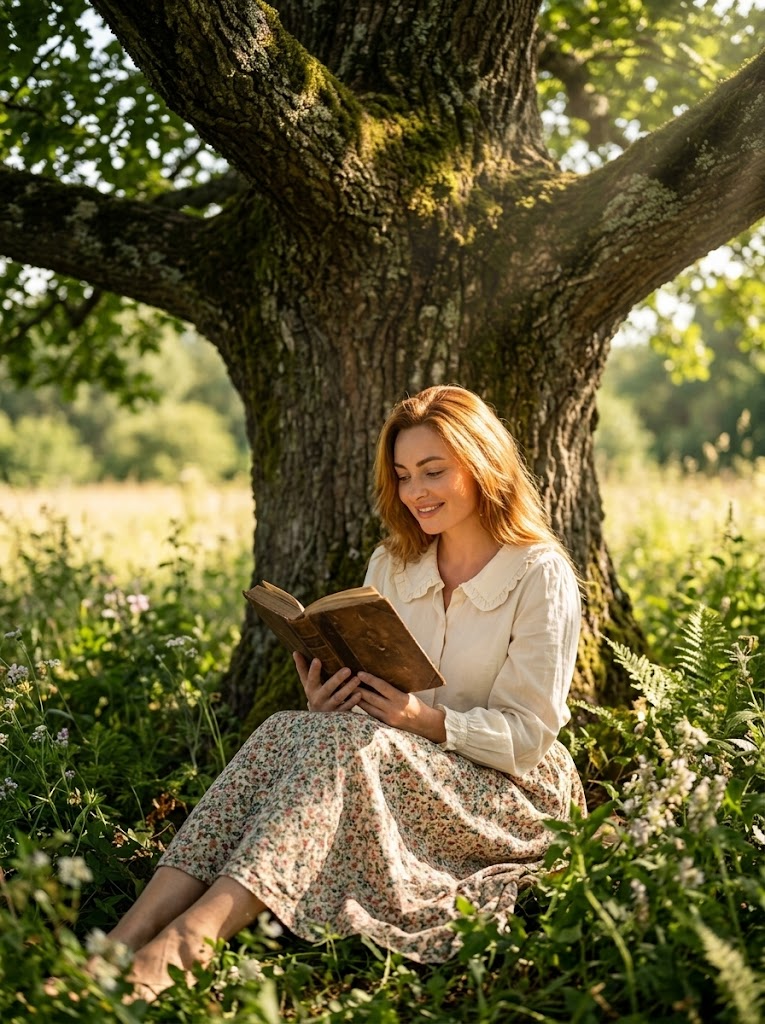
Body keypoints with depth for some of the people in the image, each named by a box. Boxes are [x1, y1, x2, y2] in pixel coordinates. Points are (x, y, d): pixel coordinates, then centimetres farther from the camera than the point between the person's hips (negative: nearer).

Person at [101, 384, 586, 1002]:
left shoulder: (542, 575, -7)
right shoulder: (392, 565, 10)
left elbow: (528, 735, -9)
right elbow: (371, 698, 9)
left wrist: (428, 719, -26)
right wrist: (326, 704, -14)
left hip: (511, 792, -5)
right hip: (405, 768, 5)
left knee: (348, 741, -34)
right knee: (286, 731, -26)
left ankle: (185, 941, -48)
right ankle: (124, 941, -40)